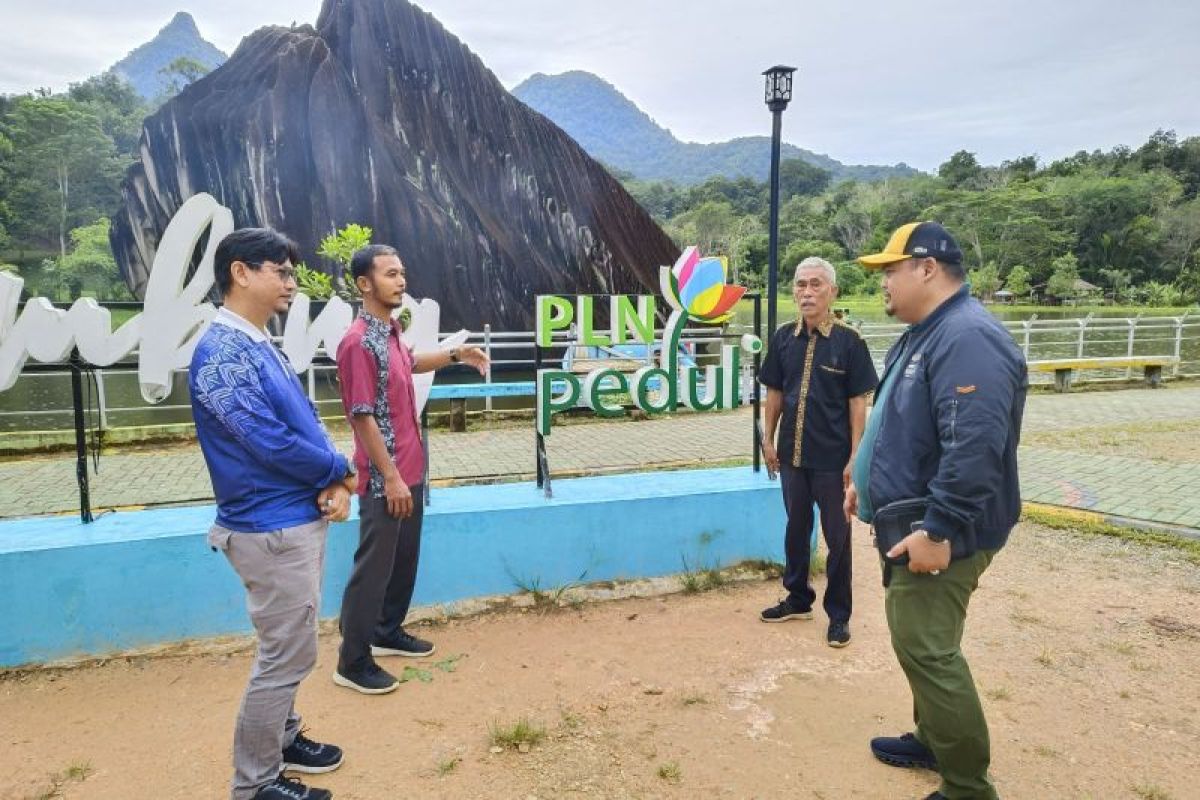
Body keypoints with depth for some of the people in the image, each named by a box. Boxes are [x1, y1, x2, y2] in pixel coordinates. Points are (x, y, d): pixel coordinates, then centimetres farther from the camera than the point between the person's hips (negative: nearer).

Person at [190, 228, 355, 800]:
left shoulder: (261, 346, 11)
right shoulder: (222, 354, -19)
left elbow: (306, 420, 10)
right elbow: (269, 441, -24)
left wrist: (333, 484, -6)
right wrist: (339, 471, -8)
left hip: (300, 518, 10)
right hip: (272, 529, -9)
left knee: (289, 648, 22)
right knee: (286, 655, 3)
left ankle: (283, 738, 41)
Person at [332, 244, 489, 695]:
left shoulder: (391, 331, 8)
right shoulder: (359, 342, -21)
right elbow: (362, 417, -22)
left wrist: (454, 355, 18)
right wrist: (391, 478, -21)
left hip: (410, 469, 9)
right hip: (385, 479, -9)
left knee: (405, 559, 20)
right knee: (374, 567, 1)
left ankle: (388, 633, 37)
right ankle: (353, 663, 16)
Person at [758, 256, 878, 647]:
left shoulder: (848, 341, -10)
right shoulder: (784, 337, 2)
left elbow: (857, 403, -9)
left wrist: (855, 457, -11)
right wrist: (768, 439, 8)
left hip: (832, 458, -4)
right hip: (792, 453, 4)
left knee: (837, 535, 8)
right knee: (796, 527, 18)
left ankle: (838, 614, 24)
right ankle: (798, 599, 36)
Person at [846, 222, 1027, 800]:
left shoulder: (968, 339, -22)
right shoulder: (924, 335, 13)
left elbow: (973, 447, -31)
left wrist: (938, 529, -29)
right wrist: (867, 483, 23)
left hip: (941, 534, -11)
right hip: (913, 520, 11)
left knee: (925, 648, -5)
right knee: (918, 639, 21)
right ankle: (933, 740, 38)